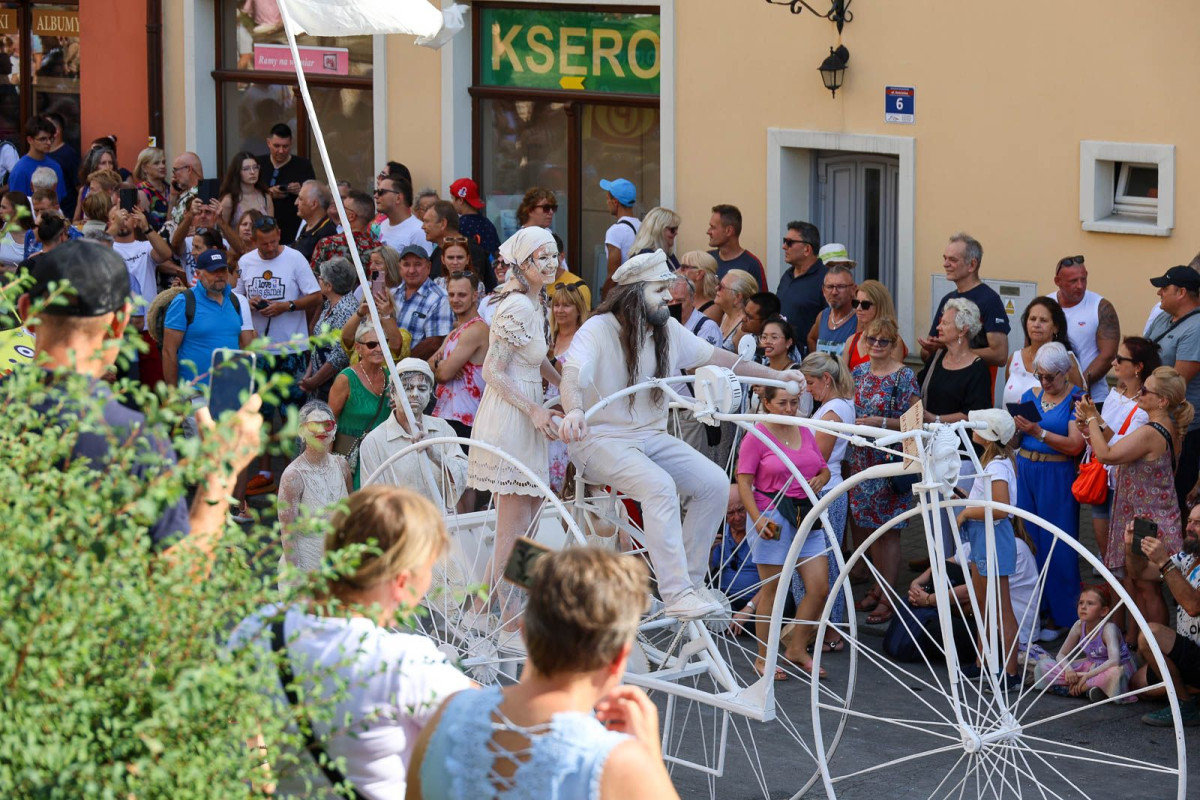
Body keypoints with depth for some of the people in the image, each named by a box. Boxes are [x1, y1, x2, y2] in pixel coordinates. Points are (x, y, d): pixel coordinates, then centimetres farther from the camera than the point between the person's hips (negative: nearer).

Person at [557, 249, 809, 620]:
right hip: (601, 439, -7)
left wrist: (775, 375, 16)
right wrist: (574, 411, -53)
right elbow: (573, 373, -30)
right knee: (660, 485, -33)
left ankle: (691, 584, -2)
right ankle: (677, 596, -34)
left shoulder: (669, 330, 6)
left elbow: (715, 356, 17)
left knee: (715, 482, -13)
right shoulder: (599, 329, -14)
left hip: (651, 436, 7)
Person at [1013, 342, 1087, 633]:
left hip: (1056, 477, -5)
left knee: (1056, 547, -2)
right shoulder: (1030, 396, 12)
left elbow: (1075, 445, -15)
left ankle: (1060, 616, 5)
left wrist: (1038, 432, -21)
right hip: (1024, 471, 5)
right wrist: (1014, 427, -10)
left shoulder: (1076, 400, -5)